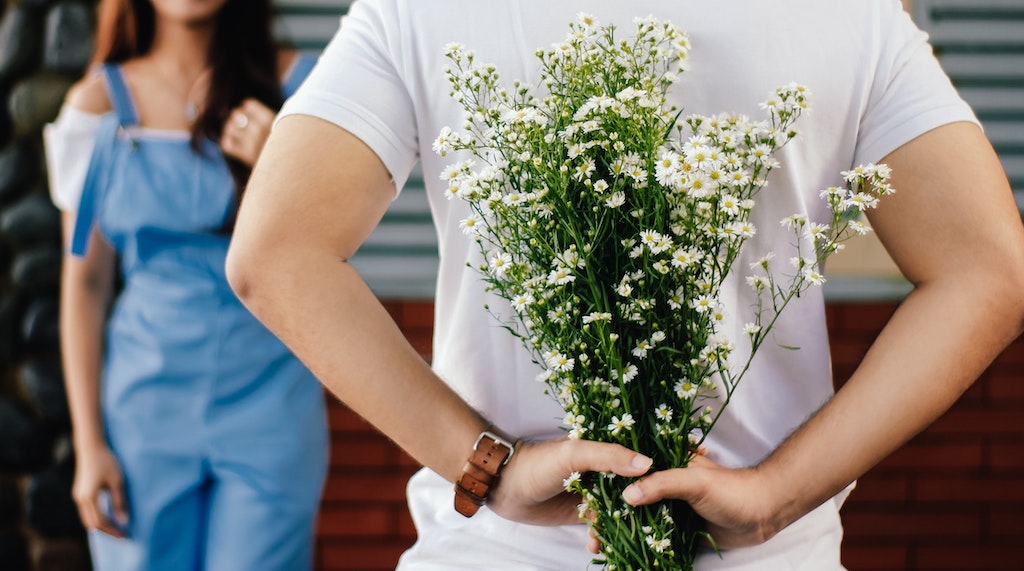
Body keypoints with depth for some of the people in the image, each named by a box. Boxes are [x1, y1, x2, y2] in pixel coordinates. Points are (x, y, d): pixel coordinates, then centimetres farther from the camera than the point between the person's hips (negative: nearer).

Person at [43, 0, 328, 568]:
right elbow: (84, 285, 3)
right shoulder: (99, 101, 1)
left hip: (269, 406, 0)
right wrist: (89, 446, 0)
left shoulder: (294, 82, 0)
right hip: (146, 412, 1)